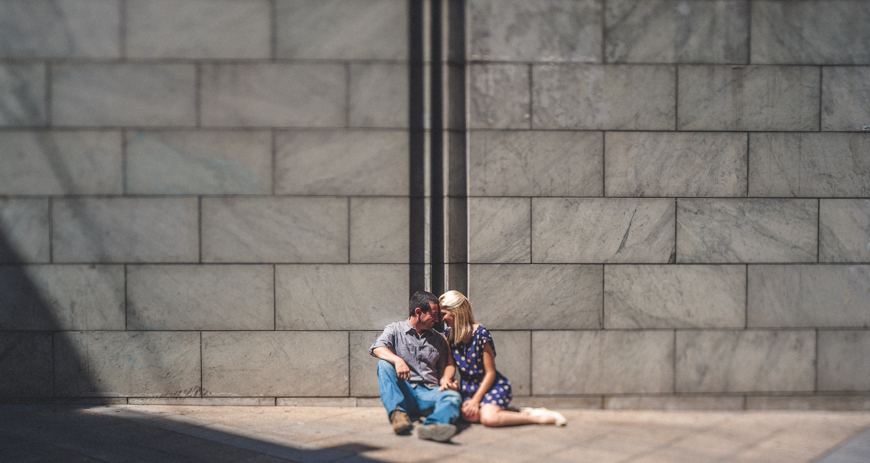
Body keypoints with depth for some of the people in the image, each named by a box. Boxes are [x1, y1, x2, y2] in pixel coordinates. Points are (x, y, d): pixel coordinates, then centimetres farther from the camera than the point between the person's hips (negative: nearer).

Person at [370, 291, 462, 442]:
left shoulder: (438, 339, 23)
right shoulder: (395, 330, 10)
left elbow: (447, 365, 23)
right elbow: (378, 348, -9)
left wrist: (446, 379, -3)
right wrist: (397, 360, -30)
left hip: (429, 393, 2)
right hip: (404, 392, -2)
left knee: (452, 396, -30)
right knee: (384, 364, -26)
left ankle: (433, 426, -64)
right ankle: (397, 413, -39)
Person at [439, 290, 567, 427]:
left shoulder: (481, 335, -16)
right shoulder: (448, 335, 1)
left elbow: (490, 372, -13)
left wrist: (476, 399, -16)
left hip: (492, 385, -6)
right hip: (468, 388, 6)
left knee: (488, 418, -33)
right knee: (470, 416, -28)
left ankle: (539, 416, -15)